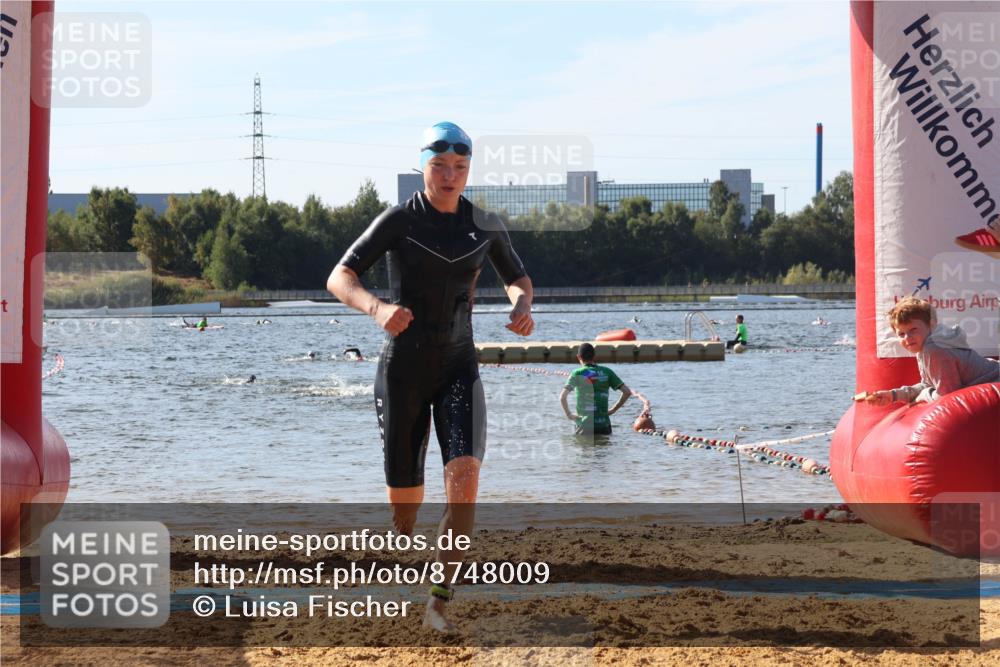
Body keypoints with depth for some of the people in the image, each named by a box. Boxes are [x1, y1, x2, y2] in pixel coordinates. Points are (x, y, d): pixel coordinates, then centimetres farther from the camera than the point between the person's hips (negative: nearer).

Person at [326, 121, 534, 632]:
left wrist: (522, 307, -6)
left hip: (459, 369, 2)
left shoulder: (486, 225, 3)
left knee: (465, 480, -23)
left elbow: (518, 279, 19)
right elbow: (339, 279, -15)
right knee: (405, 504, 5)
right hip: (403, 372, -2)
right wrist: (377, 309, -37)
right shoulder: (398, 221, -9)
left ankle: (439, 604, -19)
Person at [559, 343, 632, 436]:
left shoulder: (577, 374, -4)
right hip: (605, 424, 3)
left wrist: (569, 415, -2)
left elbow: (562, 397, -15)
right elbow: (627, 392, 4)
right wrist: (613, 410, 10)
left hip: (585, 426, -3)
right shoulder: (606, 372, 6)